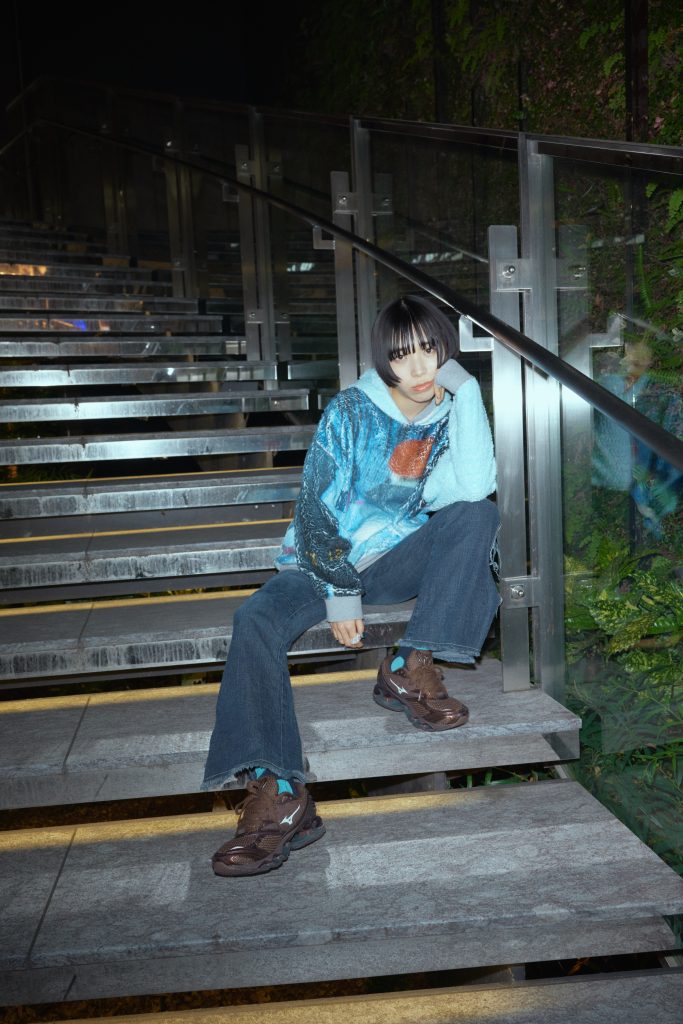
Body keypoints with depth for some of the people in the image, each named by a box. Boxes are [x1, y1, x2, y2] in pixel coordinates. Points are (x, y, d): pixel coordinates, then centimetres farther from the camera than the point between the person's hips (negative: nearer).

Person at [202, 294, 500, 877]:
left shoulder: (452, 417, 0)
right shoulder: (352, 411, -6)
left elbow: (475, 488, -22)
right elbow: (316, 505, -9)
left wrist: (465, 389, -19)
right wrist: (338, 591, -17)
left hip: (400, 561, 2)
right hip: (326, 559, -1)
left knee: (478, 516, -24)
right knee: (257, 620, -29)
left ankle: (410, 671, -24)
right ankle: (279, 796, -36)